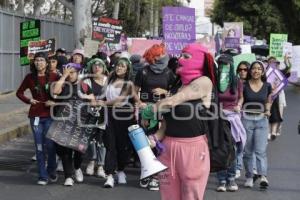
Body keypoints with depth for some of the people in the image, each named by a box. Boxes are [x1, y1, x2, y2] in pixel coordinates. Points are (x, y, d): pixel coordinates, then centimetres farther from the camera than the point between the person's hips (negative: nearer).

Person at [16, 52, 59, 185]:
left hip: (50, 115, -2)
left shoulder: (53, 77, -2)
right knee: (39, 147, 3)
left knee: (50, 144, -4)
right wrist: (28, 100, -2)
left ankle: (51, 171, 19)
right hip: (35, 115, 2)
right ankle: (42, 176, 9)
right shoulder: (30, 78, 4)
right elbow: (19, 92, 14)